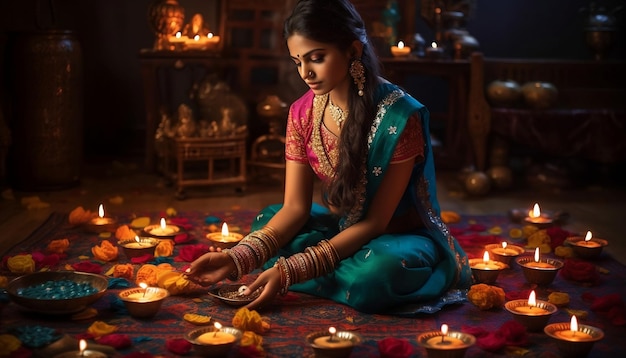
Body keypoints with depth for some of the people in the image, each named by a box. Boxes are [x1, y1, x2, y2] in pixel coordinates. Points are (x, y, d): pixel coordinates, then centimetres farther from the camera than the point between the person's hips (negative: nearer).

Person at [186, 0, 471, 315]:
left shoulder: (400, 116, -24)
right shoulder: (302, 112, -6)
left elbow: (375, 222, -23)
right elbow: (295, 207, -8)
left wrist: (291, 270, -32)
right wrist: (238, 258, -26)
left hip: (397, 238, -6)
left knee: (379, 271, -38)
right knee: (264, 224, -14)